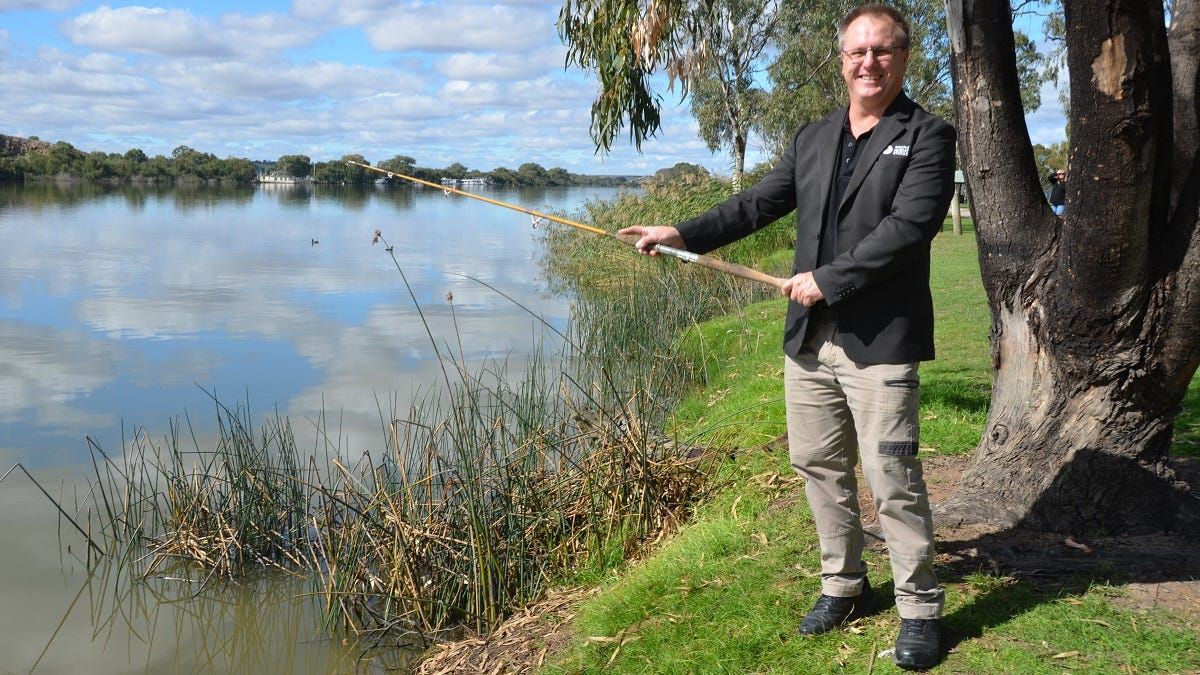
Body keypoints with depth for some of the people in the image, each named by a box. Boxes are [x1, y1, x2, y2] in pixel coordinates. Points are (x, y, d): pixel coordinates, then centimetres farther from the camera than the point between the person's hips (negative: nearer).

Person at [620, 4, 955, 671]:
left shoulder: (928, 137, -4)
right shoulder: (813, 139, 15)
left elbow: (909, 226, -16)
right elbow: (759, 204, 16)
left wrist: (826, 279, -17)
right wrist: (685, 234, 5)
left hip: (880, 340, -6)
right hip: (808, 338, 6)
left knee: (892, 474, -5)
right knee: (818, 464, 13)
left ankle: (921, 609, 9)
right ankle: (844, 586, 29)